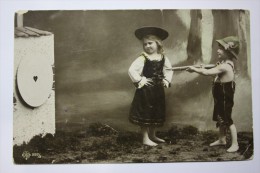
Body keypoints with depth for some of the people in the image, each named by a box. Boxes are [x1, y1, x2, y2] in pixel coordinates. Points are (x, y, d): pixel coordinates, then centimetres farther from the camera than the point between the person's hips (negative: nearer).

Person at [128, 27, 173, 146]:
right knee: (145, 113, 0)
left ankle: (152, 135, 32)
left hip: (158, 89, 6)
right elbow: (132, 70, -23)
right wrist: (140, 80, -20)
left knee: (156, 114, 15)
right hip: (146, 90, -6)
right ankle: (145, 139, 10)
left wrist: (167, 80, 6)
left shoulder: (163, 58, 4)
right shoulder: (143, 58, -14)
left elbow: (168, 70, 18)